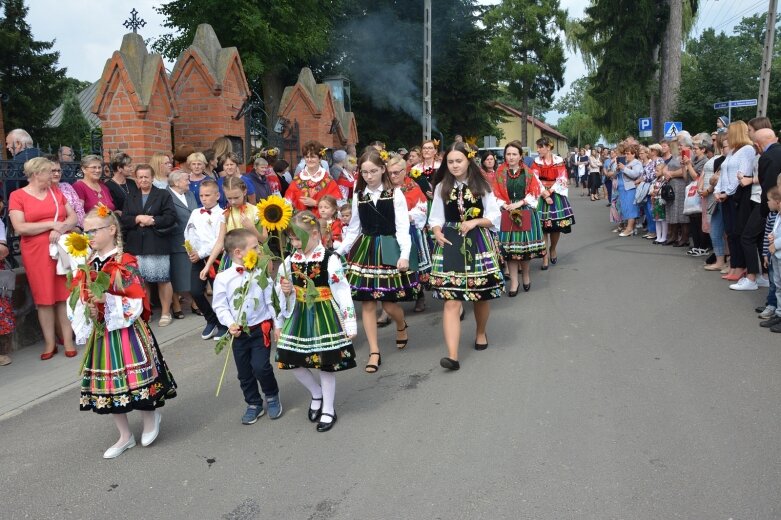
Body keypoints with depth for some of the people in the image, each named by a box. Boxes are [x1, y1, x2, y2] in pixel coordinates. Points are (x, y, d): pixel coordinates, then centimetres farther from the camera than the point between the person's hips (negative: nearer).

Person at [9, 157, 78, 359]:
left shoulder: (56, 192, 11)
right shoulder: (17, 196, -1)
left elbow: (73, 217, 7)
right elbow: (20, 228, -10)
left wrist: (60, 229, -12)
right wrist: (51, 224, -14)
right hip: (36, 253, -2)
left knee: (65, 295, 1)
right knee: (44, 297, 2)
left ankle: (68, 339, 7)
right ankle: (49, 342, 9)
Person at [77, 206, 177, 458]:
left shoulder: (126, 263, -11)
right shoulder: (90, 265, 8)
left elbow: (137, 303, -14)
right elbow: (85, 298, 14)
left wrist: (108, 300, -24)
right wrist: (88, 308, -7)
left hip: (127, 331, -6)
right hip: (102, 333, 7)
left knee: (135, 380, -4)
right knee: (109, 384, 11)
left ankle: (151, 417, 28)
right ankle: (125, 436, 26)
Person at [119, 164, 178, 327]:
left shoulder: (163, 195, 3)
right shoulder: (130, 198, 15)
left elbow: (171, 217, -7)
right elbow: (123, 219, 5)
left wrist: (152, 221, -15)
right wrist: (138, 218, -12)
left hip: (158, 245, -3)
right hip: (137, 246, 4)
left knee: (163, 279, 0)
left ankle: (166, 313, 10)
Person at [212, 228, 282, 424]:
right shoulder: (223, 278, -9)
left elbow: (271, 301, -1)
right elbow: (220, 306, -5)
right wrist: (230, 324, -18)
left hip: (261, 328, -1)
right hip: (239, 332, 1)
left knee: (261, 366, -9)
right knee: (244, 371, 11)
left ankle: (272, 396, 19)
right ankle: (253, 404, 31)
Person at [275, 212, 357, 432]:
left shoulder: (330, 260, -15)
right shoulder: (290, 261, 1)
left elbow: (343, 293, -14)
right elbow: (283, 296, 12)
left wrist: (350, 323, -13)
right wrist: (286, 291, -12)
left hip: (325, 317, -5)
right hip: (299, 316, 5)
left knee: (326, 364, 5)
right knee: (292, 361, 7)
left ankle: (328, 409, 25)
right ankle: (317, 394, 34)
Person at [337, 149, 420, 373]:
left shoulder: (395, 194, -4)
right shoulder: (358, 195, 7)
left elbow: (403, 227, -8)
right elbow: (354, 228, 13)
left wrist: (405, 255, -19)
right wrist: (339, 250, 9)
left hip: (388, 249, -3)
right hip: (364, 249, 3)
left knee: (389, 303, -4)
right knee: (367, 303, 0)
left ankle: (401, 327, 32)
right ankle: (374, 352, 11)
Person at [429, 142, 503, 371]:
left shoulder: (482, 186, 3)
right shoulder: (441, 188, 5)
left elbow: (495, 216, 3)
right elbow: (436, 218, 7)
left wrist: (475, 222, -13)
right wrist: (437, 232, -12)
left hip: (478, 242, 1)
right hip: (450, 243, 0)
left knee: (481, 295, 12)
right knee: (451, 300, -10)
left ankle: (481, 333, 41)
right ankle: (453, 355, -13)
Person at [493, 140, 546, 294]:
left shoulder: (528, 173, 4)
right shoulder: (500, 173, 5)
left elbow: (534, 192, -1)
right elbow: (496, 194, 3)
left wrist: (520, 203, -11)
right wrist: (505, 205, -11)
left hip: (526, 213, 0)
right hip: (507, 214, 0)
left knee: (525, 246, 3)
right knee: (509, 248, 0)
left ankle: (526, 275, 26)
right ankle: (514, 282, 8)